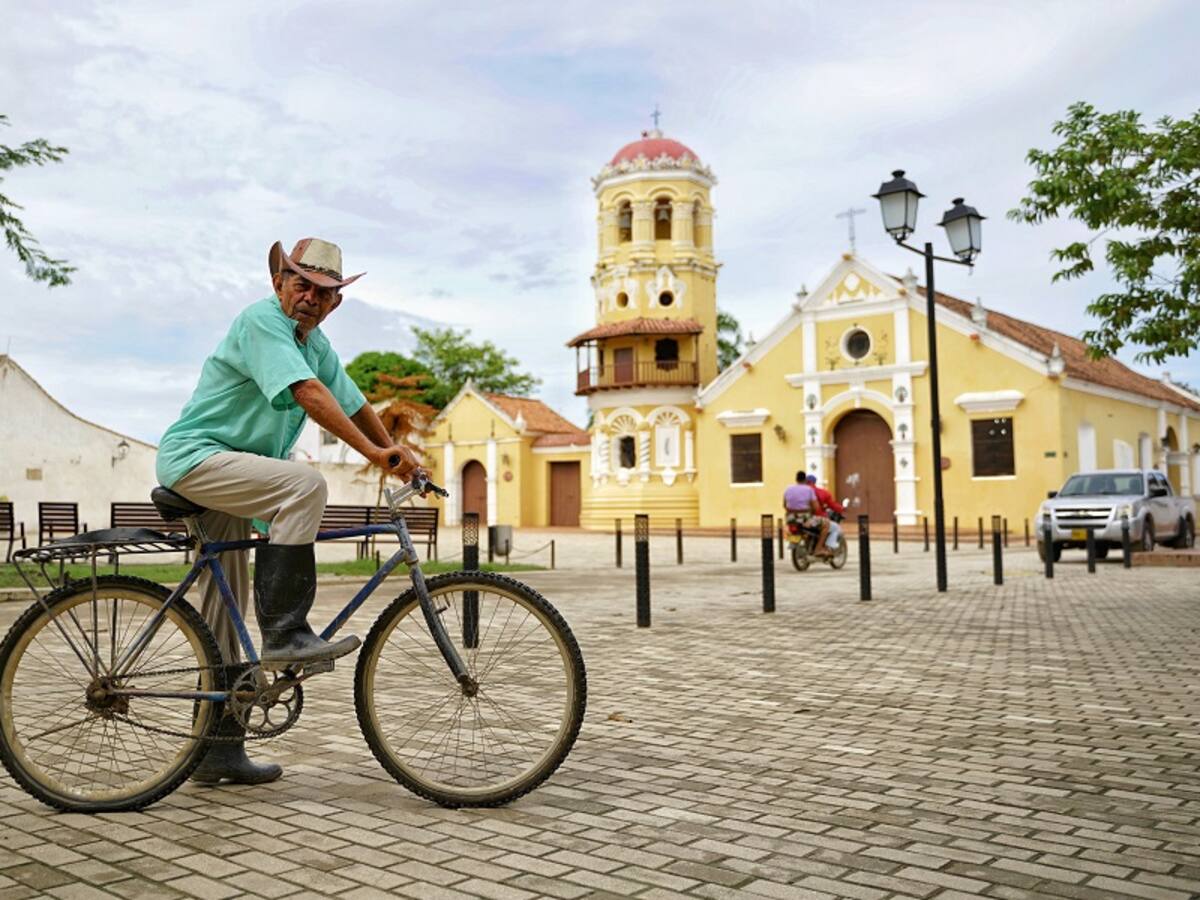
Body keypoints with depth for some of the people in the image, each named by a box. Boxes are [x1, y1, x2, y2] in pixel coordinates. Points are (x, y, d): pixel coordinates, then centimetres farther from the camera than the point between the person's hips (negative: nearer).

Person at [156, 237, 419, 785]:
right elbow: (308, 393, -28)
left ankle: (219, 751, 19)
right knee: (304, 483, -32)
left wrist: (396, 454, 4)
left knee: (225, 618, 10)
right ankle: (284, 634, -27)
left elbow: (353, 403, 14)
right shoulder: (261, 320, -16)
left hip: (227, 473, 9)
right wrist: (373, 453, -34)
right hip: (195, 457, -9)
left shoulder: (316, 343, 12)